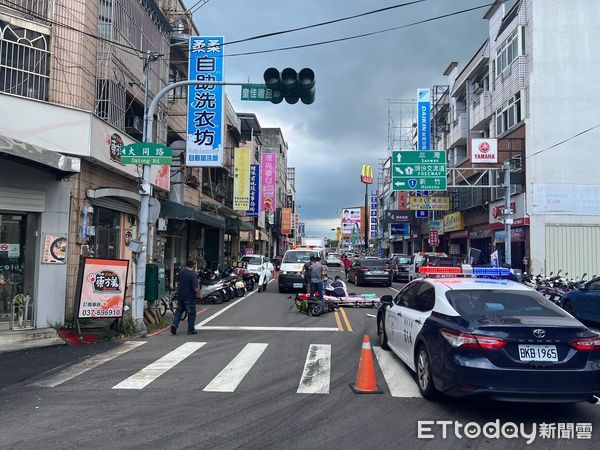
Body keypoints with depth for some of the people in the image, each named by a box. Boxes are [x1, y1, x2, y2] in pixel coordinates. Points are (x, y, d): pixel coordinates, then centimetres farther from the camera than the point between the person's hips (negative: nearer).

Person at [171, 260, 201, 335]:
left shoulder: (181, 271, 1)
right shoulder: (193, 274, -20)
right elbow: (196, 288, -23)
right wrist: (198, 294, -4)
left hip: (180, 296, 6)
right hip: (189, 297, -6)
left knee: (179, 311, 19)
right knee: (191, 313, 6)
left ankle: (174, 324, 2)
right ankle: (191, 330, 11)